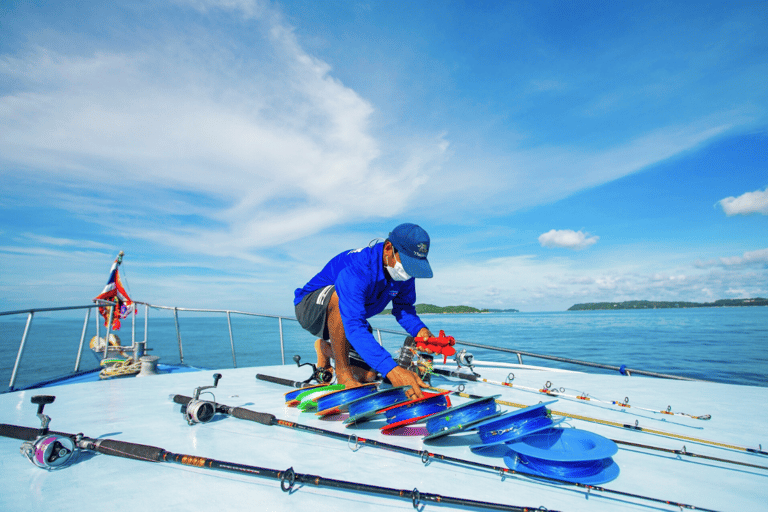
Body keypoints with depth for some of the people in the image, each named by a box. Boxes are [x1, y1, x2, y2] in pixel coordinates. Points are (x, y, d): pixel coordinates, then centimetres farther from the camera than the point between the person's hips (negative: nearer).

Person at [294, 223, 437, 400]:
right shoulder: (355, 269, -40)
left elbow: (403, 308, -7)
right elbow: (354, 328, -47)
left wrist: (421, 330, -30)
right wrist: (391, 370, -57)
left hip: (347, 320, 7)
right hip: (310, 309, -6)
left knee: (368, 375, -2)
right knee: (340, 295, -41)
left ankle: (326, 348, 27)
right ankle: (342, 372, -22)